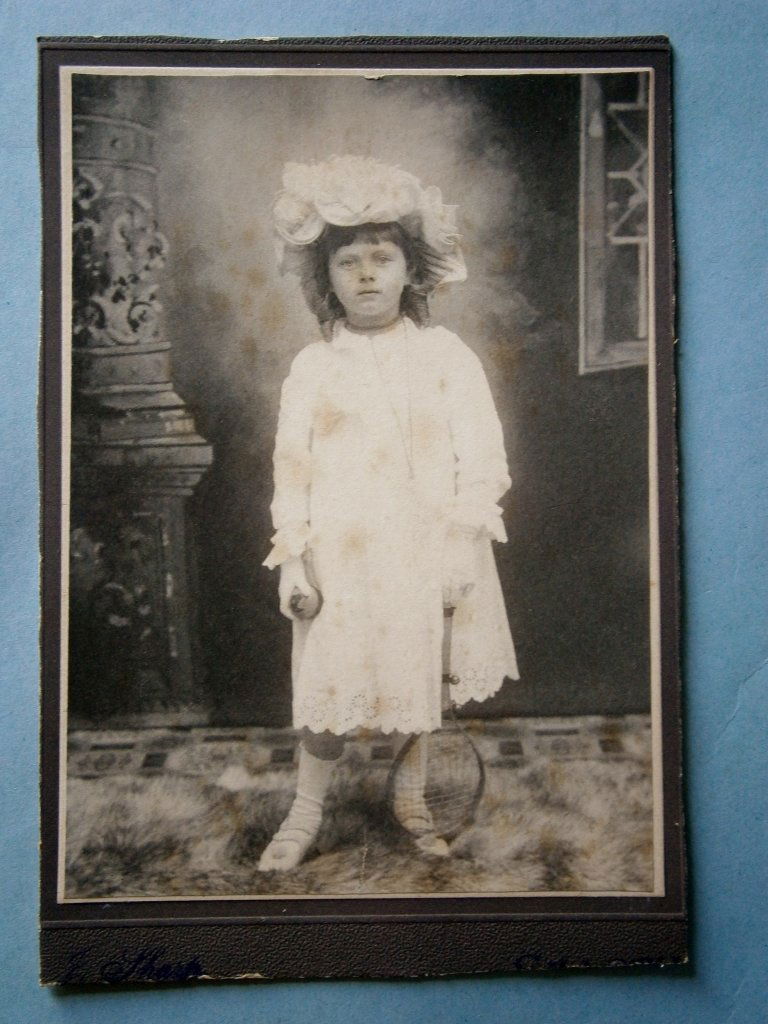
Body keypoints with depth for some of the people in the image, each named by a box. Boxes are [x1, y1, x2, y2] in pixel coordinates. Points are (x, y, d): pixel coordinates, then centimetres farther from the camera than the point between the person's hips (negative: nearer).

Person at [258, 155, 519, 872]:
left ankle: (411, 798, 37)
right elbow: (292, 464, 1)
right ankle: (306, 813, 26)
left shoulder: (446, 355, 0)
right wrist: (292, 557, -4)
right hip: (340, 552, 0)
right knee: (329, 683, 5)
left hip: (427, 550, 1)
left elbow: (481, 455, -2)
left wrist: (465, 542, -9)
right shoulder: (313, 366, 2)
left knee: (422, 678, 14)